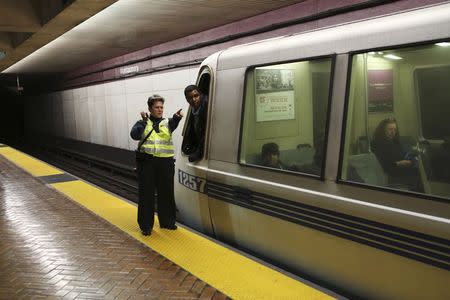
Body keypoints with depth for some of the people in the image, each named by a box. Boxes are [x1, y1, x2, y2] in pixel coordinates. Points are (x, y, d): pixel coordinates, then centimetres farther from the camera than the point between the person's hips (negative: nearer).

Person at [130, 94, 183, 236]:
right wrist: (144, 121, -18)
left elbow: (172, 126, -15)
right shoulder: (143, 123, 6)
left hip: (165, 162, 2)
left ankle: (167, 221, 28)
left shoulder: (167, 122, 9)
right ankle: (146, 225, 13)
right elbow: (134, 135, -12)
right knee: (146, 194, 2)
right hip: (146, 162, -2)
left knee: (166, 193, 11)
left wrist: (176, 118, -36)